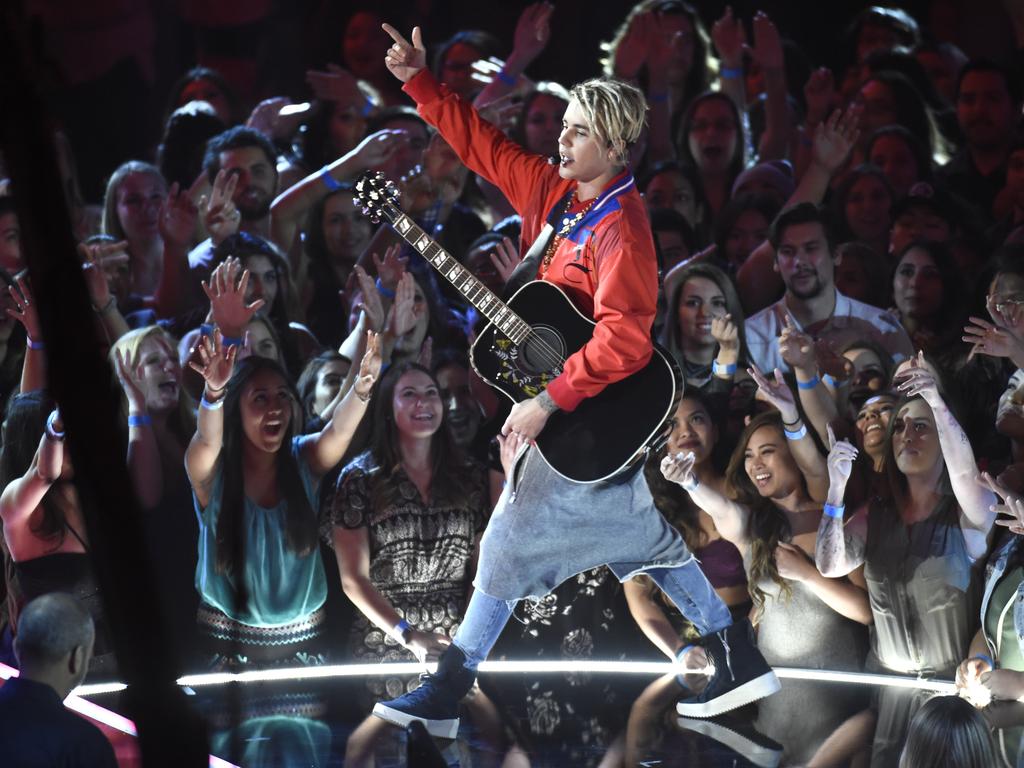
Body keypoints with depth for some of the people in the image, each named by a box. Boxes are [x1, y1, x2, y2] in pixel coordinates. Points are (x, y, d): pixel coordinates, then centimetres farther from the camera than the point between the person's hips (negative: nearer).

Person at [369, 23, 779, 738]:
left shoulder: (621, 228, -22)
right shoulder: (552, 188, 3)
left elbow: (624, 340, -29)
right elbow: (480, 141, 12)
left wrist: (548, 403, -29)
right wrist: (418, 80, 3)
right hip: (572, 407, 9)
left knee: (514, 535, -3)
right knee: (641, 533, 13)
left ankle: (447, 694, 6)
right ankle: (740, 659, 19)